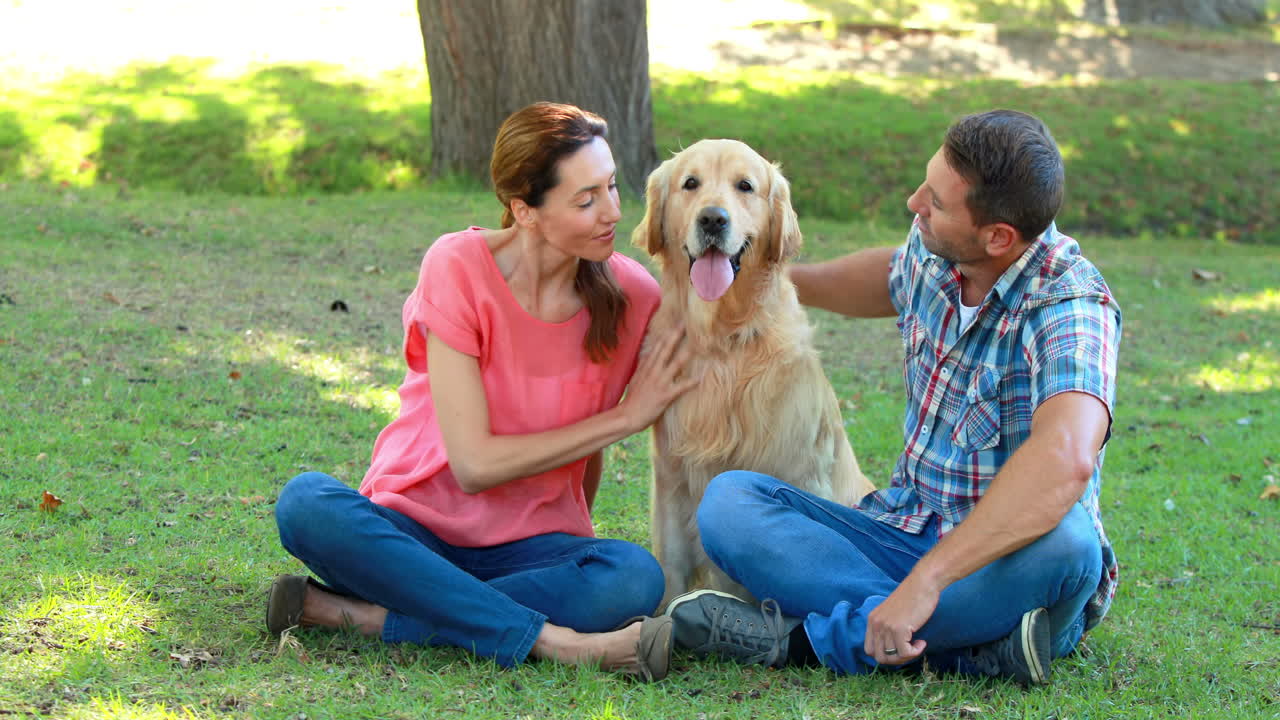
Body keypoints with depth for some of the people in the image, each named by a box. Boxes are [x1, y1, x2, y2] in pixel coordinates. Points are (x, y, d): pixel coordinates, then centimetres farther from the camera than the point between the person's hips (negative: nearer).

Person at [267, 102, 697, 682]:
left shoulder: (631, 295, -5)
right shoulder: (459, 268, -14)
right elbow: (473, 464, -18)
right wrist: (624, 416, -14)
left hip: (529, 546, 2)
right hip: (415, 528, -2)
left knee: (635, 576, -32)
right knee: (306, 503, -34)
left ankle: (360, 614, -25)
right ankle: (551, 639, -35)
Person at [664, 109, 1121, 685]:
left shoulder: (1071, 306, -24)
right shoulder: (932, 252, -2)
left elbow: (1066, 460, -44)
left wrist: (927, 579, -47)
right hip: (901, 529, 6)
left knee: (1063, 540, -41)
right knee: (729, 500, -14)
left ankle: (808, 638, -27)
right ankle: (964, 642, -27)